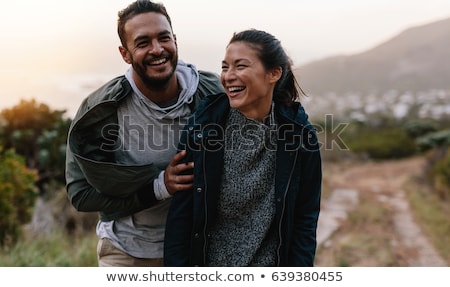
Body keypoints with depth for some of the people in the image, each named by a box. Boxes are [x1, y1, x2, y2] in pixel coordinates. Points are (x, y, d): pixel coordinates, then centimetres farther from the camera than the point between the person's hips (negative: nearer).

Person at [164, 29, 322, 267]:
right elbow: (180, 214, -9)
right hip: (207, 262, 0)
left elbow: (305, 220, -4)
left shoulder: (300, 135, -11)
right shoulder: (202, 125, -13)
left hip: (271, 264, 0)